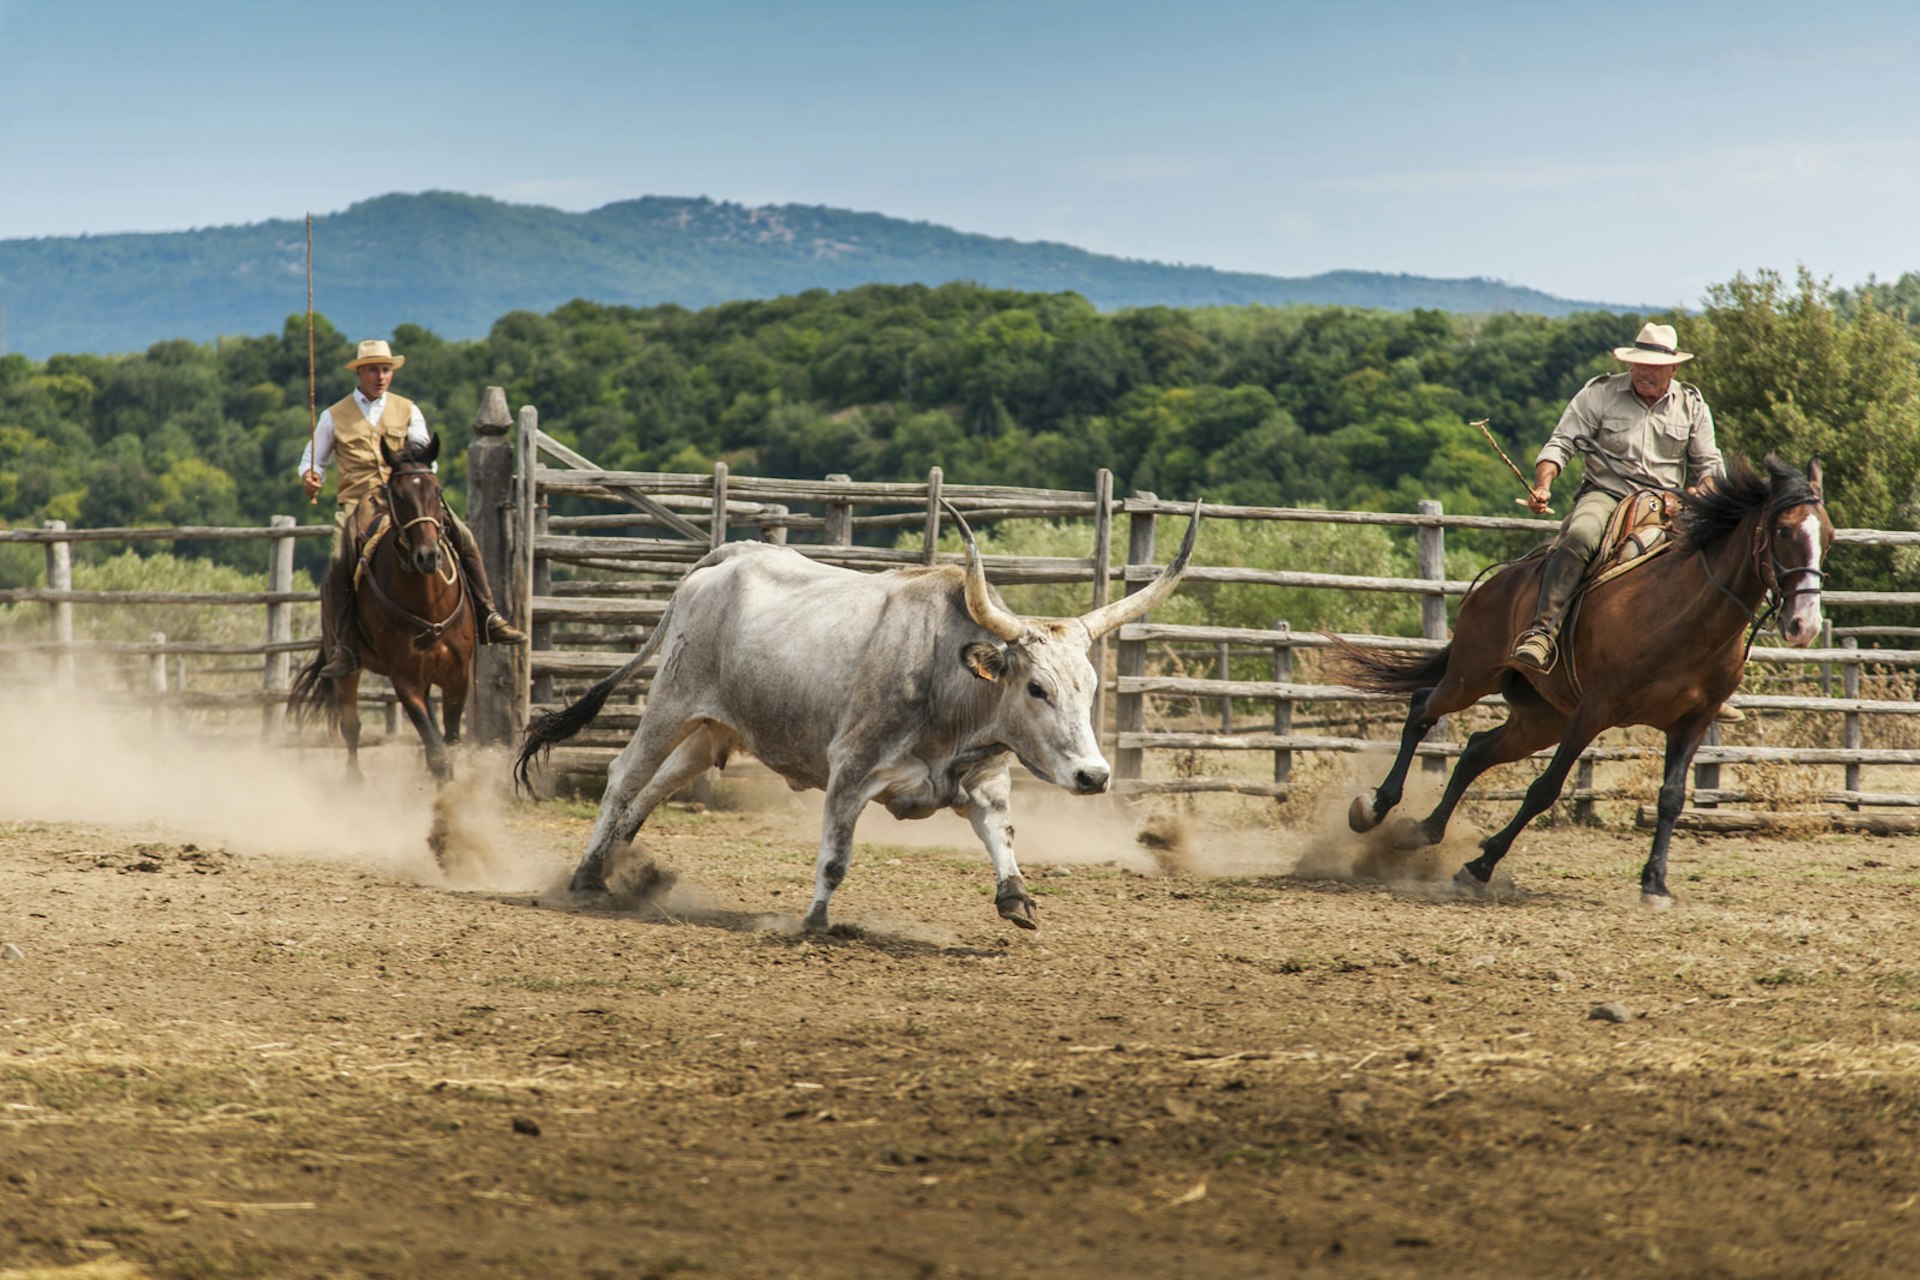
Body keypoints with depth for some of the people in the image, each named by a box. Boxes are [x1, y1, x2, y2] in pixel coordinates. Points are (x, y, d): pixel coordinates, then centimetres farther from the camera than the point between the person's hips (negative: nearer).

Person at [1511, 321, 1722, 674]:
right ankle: (1543, 632, -45)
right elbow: (1561, 443, 1)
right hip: (1605, 492, -3)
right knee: (1578, 538, -36)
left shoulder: (1691, 404, 12)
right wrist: (1543, 485, -18)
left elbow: (1708, 464, 17)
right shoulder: (1599, 394, 4)